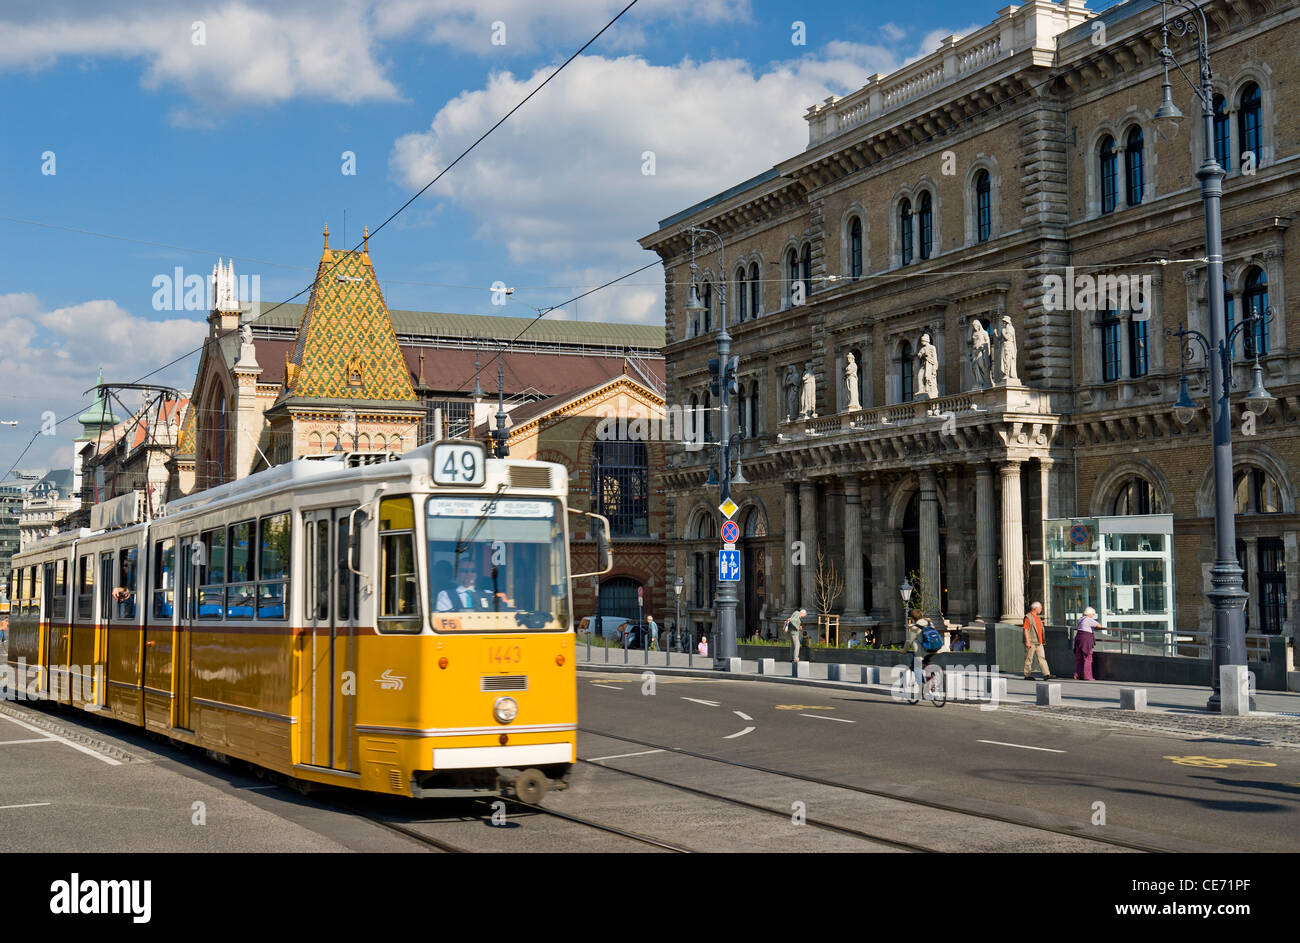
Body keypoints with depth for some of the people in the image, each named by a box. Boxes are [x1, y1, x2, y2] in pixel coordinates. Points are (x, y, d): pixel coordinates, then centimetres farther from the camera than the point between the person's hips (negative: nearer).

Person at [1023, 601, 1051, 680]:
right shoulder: (1028, 617, -8)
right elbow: (1026, 629, -13)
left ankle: (1046, 674, -9)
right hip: (1031, 642, -8)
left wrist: (1041, 641, 21)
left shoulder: (1038, 617, 18)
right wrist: (1027, 641, -19)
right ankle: (1027, 675, 5)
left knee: (1042, 657, -2)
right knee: (1029, 658, -1)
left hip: (1038, 642, 8)